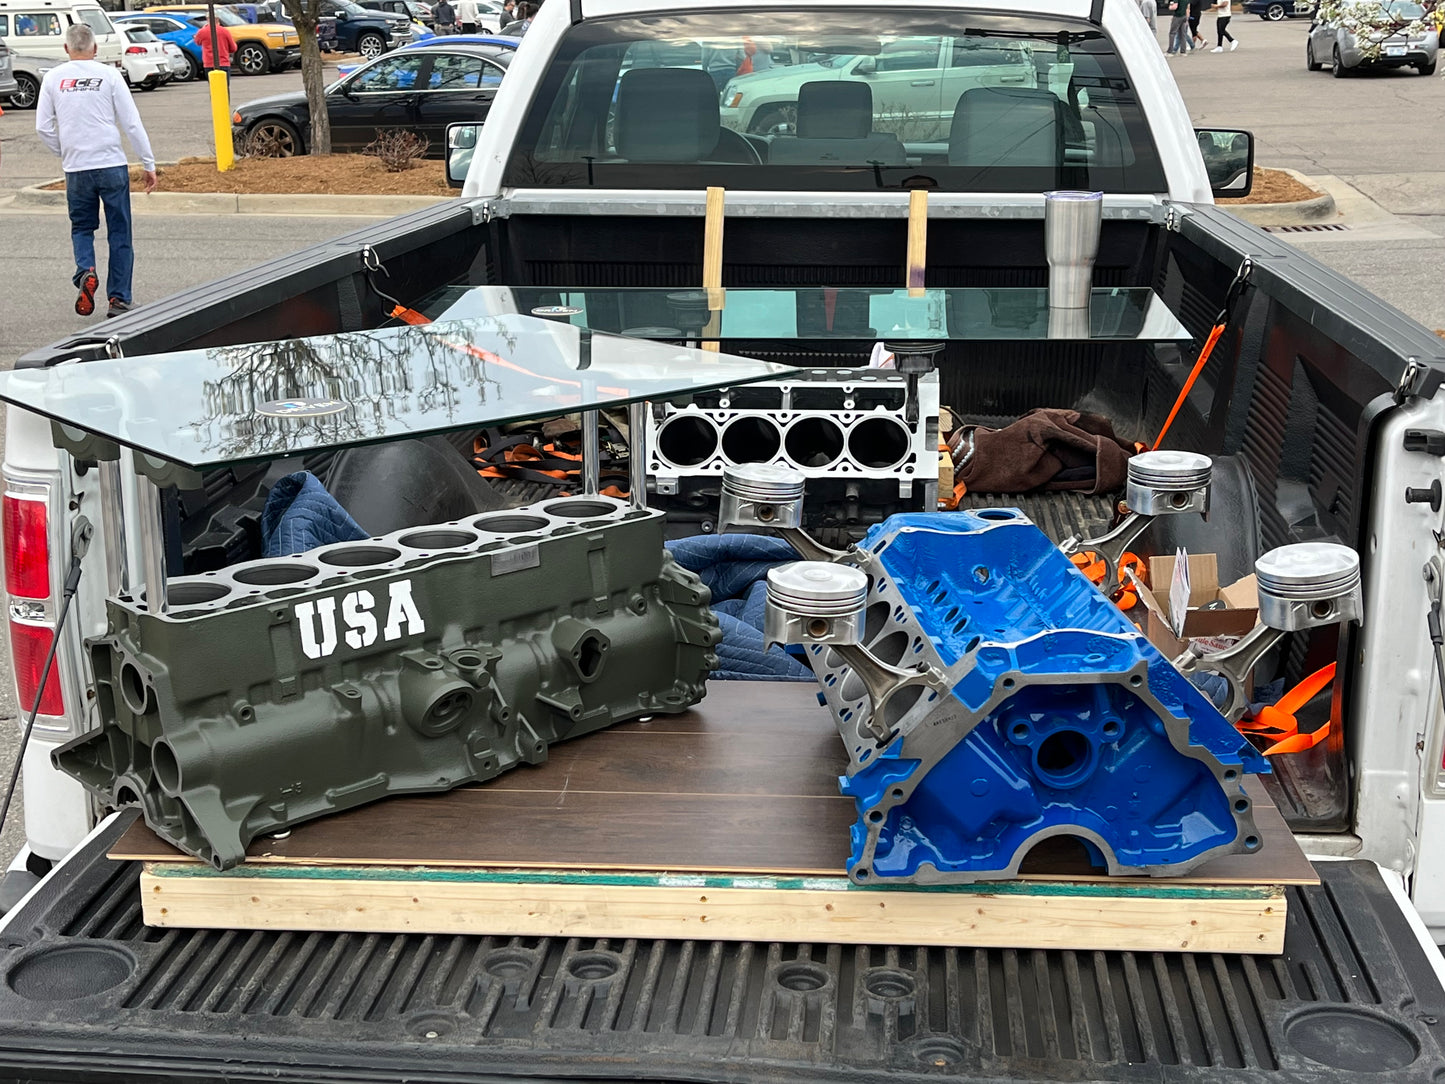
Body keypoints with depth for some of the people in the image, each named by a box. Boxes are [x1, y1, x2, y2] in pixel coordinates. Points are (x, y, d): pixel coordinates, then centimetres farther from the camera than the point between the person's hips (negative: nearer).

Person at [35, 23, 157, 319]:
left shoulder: (53, 78, 3)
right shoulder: (109, 75, -2)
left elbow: (43, 128, 3)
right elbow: (131, 124, -3)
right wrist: (149, 164, 3)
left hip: (76, 169, 2)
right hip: (112, 165, -1)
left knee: (81, 227, 18)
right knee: (119, 233, 7)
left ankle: (85, 271, -10)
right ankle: (119, 298, 7)